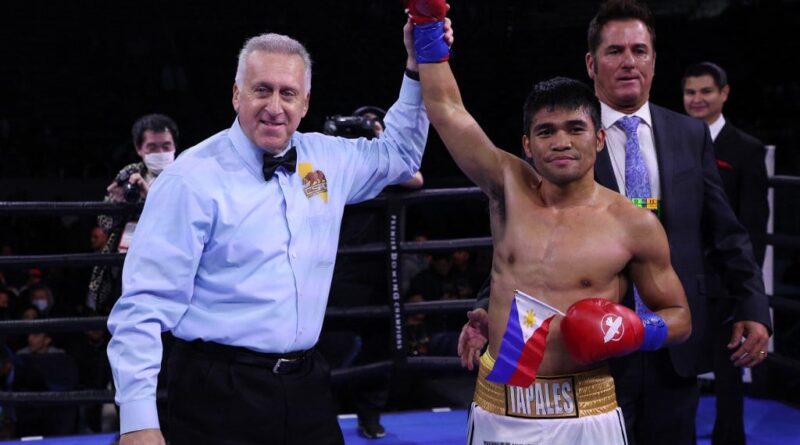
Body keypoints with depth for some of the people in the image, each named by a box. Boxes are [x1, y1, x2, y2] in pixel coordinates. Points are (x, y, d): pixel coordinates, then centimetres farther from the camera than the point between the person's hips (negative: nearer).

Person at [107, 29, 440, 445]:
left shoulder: (325, 158, 8)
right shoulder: (194, 178, -11)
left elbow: (398, 153, 28)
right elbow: (146, 305, -13)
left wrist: (418, 66, 16)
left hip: (307, 385, 6)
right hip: (219, 393, -5)